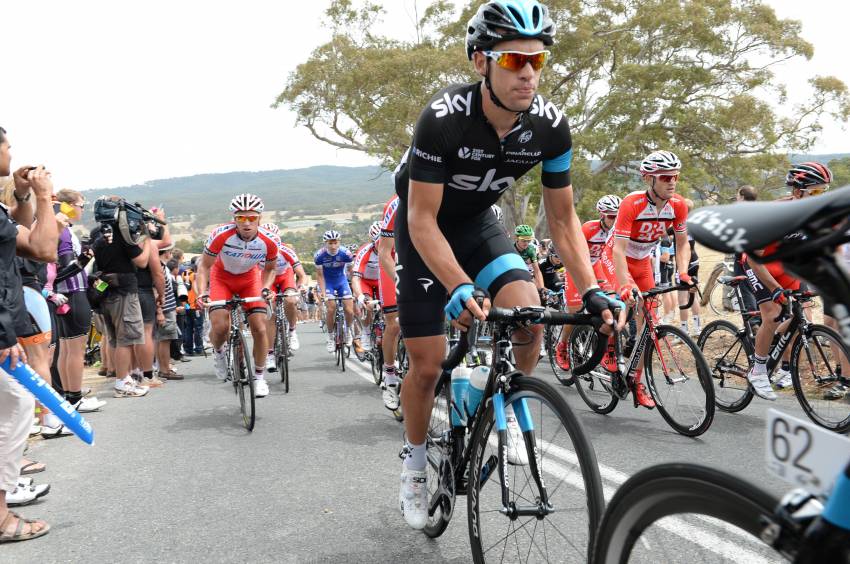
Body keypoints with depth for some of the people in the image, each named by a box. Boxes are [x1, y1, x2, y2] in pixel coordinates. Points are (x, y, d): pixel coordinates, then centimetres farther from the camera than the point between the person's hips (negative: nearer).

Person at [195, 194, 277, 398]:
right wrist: (202, 293, -33)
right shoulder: (221, 235, -32)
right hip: (222, 277, -1)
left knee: (260, 328, -10)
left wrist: (266, 287, -22)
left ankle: (259, 377, 8)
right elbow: (204, 266, -19)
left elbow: (270, 269, -4)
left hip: (250, 279, 1)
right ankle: (218, 352, 17)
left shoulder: (268, 242, -25)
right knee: (220, 326, -20)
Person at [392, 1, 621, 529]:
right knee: (428, 363, -5)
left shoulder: (551, 125, -19)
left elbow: (563, 218, -10)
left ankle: (506, 410, 8)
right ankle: (415, 462, 21)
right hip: (424, 226, -3)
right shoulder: (445, 117, -32)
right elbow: (423, 218, -30)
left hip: (478, 221, 4)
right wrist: (460, 287, -44)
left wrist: (592, 290, -20)